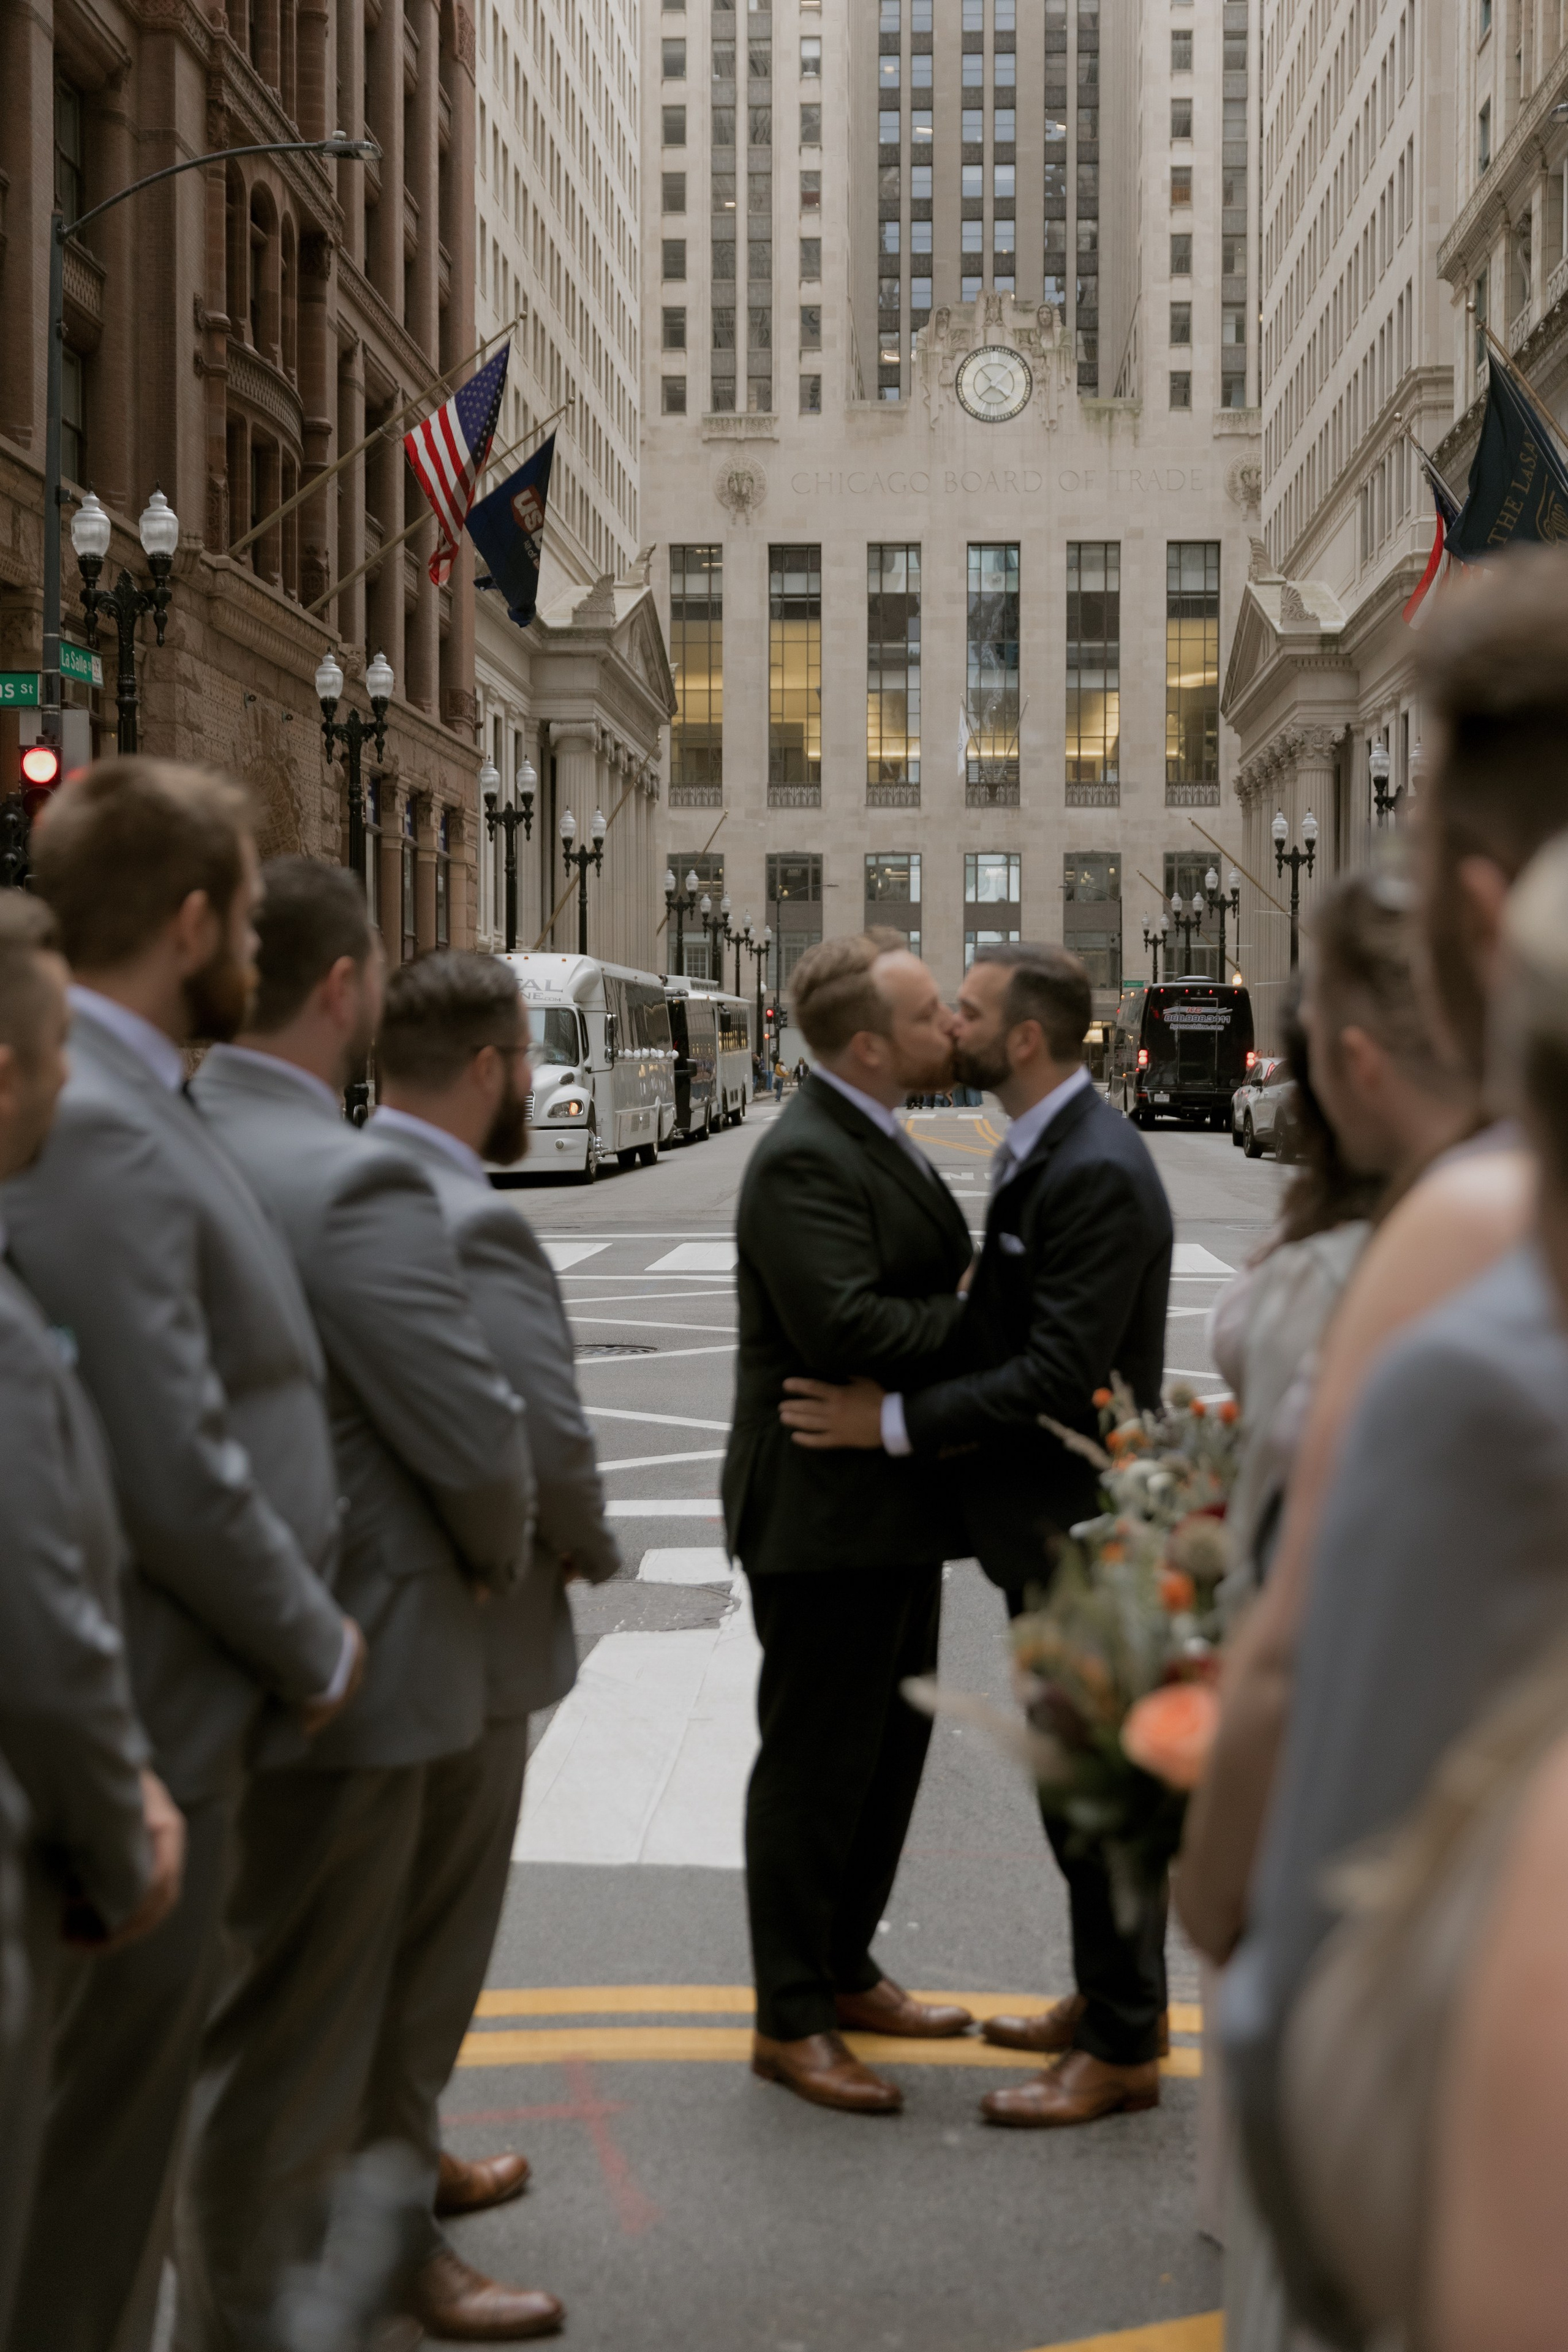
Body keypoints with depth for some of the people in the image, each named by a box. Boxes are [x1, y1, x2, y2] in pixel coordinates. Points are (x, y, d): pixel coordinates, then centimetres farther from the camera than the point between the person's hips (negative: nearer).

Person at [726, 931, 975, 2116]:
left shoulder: (884, 1142, 13)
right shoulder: (805, 1160, -21)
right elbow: (842, 1325, -30)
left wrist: (979, 1296, -1)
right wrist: (979, 1315, -19)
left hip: (896, 1507, 10)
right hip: (825, 1515, -10)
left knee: (891, 1743, 19)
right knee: (815, 1763, 0)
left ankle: (845, 1972, 34)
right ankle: (790, 2019, 13)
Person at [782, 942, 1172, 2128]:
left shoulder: (1096, 1174, -22)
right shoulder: (1043, 1151, 10)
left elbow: (1059, 1376, -26)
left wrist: (897, 1419, -21)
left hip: (1079, 1528, -10)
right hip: (1048, 1521, 10)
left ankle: (1123, 2050, 11)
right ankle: (1110, 1996, 33)